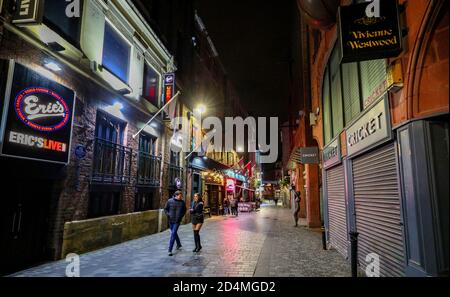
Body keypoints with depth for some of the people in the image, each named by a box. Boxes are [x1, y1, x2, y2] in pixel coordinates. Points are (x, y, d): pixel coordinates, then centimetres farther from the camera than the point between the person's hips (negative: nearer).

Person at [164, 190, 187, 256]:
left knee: (173, 234, -10)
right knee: (174, 233, 18)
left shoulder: (182, 202, -1)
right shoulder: (170, 201, -4)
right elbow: (165, 209, 5)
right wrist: (168, 215, -9)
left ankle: (170, 250, -7)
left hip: (177, 221, -2)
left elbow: (184, 211, 13)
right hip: (170, 220, 2)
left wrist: (181, 216, -1)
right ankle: (179, 244, 42)